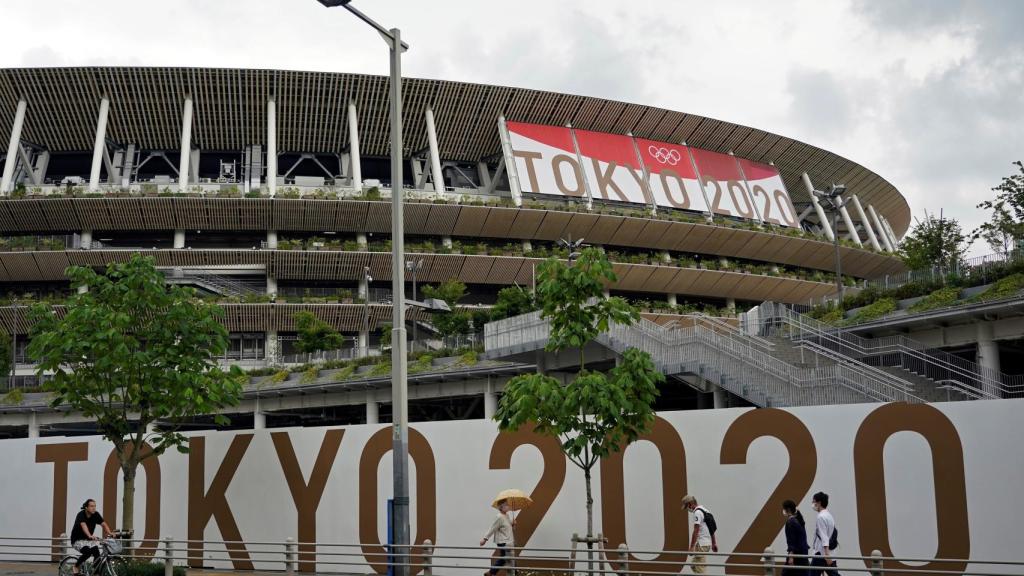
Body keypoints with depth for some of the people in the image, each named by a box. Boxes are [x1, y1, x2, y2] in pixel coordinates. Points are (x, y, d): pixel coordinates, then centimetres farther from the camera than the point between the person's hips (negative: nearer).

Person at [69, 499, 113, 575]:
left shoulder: (96, 515, -5)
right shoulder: (81, 515, -22)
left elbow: (103, 524, -13)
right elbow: (83, 526, -40)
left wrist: (110, 533, -33)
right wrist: (90, 536, -57)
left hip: (89, 540, 5)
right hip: (78, 540, -5)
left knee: (97, 553, -19)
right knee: (88, 551, -29)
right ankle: (75, 566, -5)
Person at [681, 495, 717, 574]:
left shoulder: (697, 513, -15)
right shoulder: (704, 510, 17)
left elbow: (696, 531, -21)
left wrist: (691, 547, -22)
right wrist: (714, 543, 23)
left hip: (702, 544, -10)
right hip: (707, 543, 10)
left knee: (700, 569, -6)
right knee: (693, 564, 16)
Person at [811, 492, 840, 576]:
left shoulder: (821, 517, -12)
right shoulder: (829, 516, 16)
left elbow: (824, 537, -20)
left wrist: (826, 554, -25)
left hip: (821, 554, -8)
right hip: (831, 554, 8)